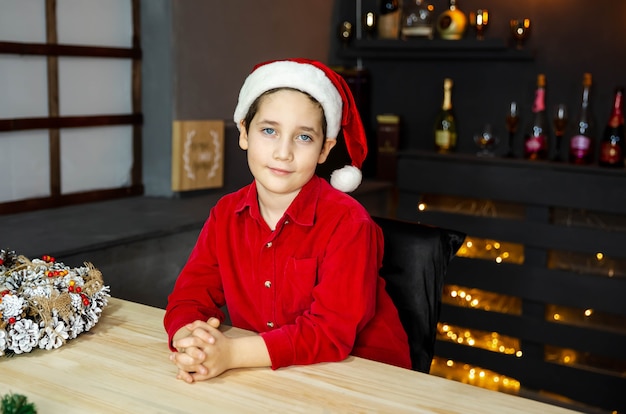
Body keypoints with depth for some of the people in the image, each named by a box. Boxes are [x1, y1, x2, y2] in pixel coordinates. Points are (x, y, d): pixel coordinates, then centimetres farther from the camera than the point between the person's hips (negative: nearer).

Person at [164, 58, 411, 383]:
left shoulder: (347, 222, -15)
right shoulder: (226, 214, 2)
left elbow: (334, 330, -22)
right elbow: (190, 295, 2)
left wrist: (232, 354, -30)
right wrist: (188, 340, -21)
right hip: (265, 379, 4)